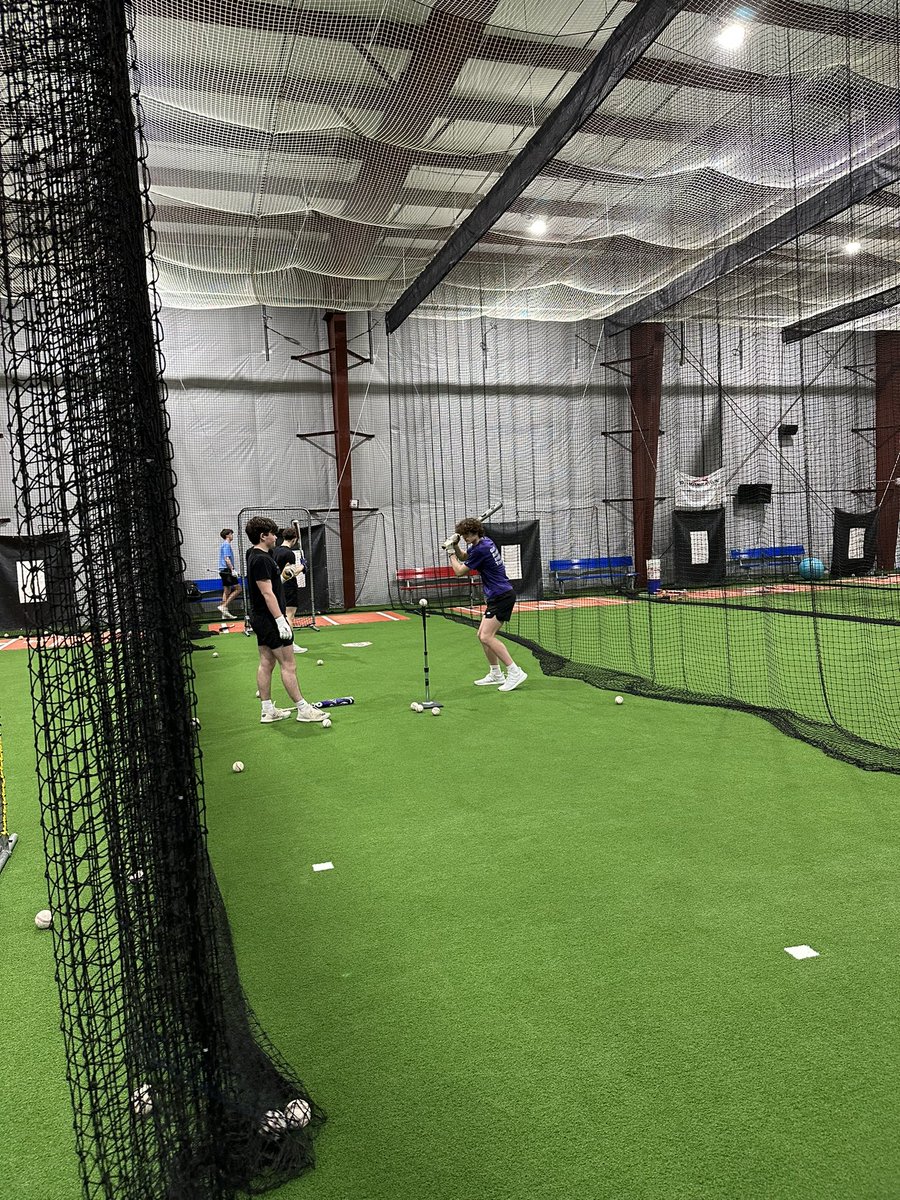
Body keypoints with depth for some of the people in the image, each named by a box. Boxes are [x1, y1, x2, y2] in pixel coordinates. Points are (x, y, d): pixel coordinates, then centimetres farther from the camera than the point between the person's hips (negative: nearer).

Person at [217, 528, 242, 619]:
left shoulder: (224, 544, 19)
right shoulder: (227, 545, -12)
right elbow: (227, 559, -20)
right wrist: (232, 570, -23)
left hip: (223, 570, 10)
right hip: (227, 570, -10)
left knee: (226, 591, 10)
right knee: (238, 589, -9)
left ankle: (225, 612, 10)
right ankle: (224, 606, -13)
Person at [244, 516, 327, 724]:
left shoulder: (255, 556, 12)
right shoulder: (261, 559, -19)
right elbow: (267, 593, -23)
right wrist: (280, 620, -24)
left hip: (260, 618, 10)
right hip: (269, 618, -10)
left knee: (266, 663, 11)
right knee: (288, 664, -4)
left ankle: (268, 711, 16)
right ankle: (303, 709, 2)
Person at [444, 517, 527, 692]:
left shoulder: (481, 549, -18)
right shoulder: (483, 542, 11)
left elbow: (459, 571, -8)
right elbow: (463, 556, 29)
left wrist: (451, 552, 6)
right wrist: (455, 545, 9)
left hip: (502, 596, -10)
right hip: (496, 597, 10)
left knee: (487, 637, -18)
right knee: (482, 635, 13)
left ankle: (515, 672, -18)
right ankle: (496, 674, 21)